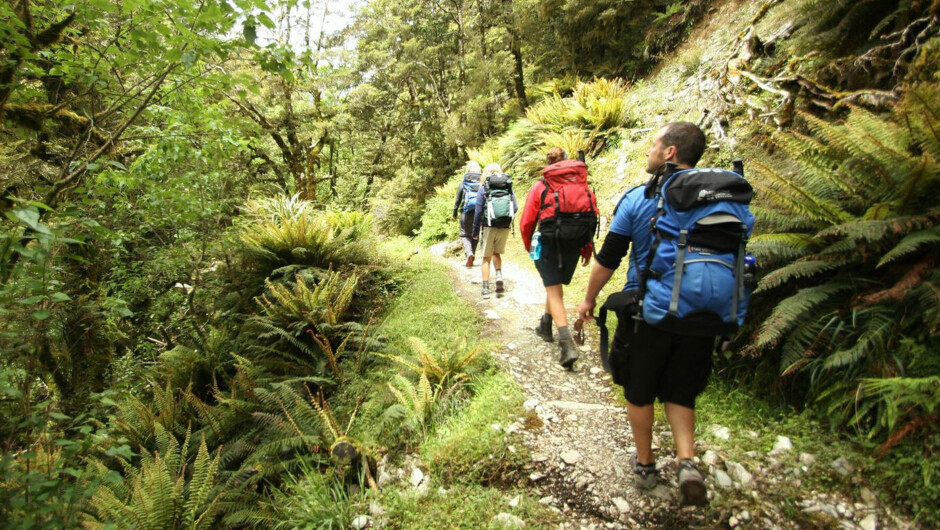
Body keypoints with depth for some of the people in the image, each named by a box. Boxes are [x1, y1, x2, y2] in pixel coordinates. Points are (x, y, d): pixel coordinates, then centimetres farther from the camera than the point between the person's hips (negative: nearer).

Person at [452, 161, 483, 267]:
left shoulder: (463, 182, 1)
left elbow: (458, 199, 4)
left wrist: (455, 213, 13)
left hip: (467, 212, -1)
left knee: (465, 235, 10)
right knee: (475, 235, 14)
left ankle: (469, 253, -16)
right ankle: (471, 260, 17)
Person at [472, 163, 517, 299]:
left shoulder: (483, 188, -2)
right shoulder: (509, 187, 5)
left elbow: (478, 212, -3)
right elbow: (515, 208, 4)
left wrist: (475, 231, 4)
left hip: (489, 226, -2)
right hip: (505, 227, 2)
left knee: (487, 257, 9)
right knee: (496, 253, 22)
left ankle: (485, 289, 9)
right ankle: (499, 276, -1)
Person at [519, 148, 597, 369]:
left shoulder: (541, 186, 1)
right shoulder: (583, 184, 8)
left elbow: (526, 222, 0)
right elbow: (593, 215, 5)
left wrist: (529, 247, 16)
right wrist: (588, 249, 14)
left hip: (550, 242, -4)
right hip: (575, 245, 4)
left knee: (554, 291, -1)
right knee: (556, 286, 23)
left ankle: (567, 343, -15)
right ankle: (545, 326, 39)